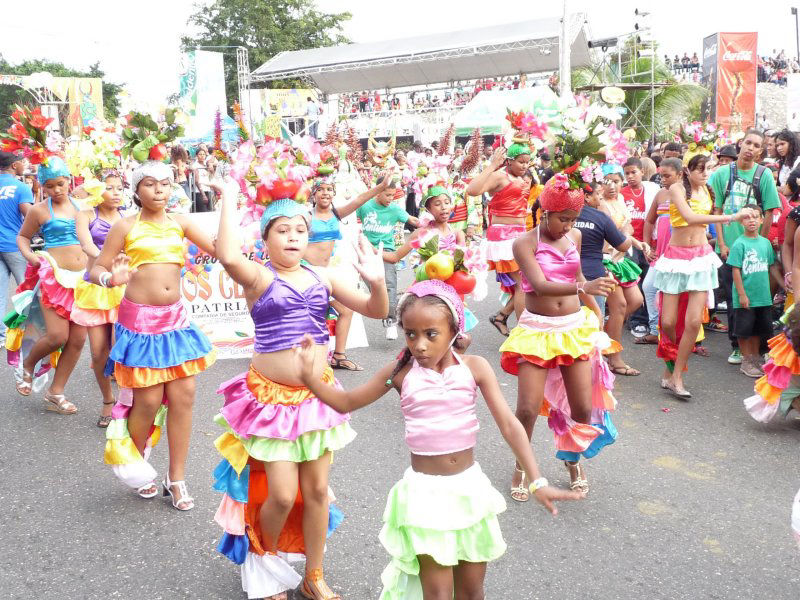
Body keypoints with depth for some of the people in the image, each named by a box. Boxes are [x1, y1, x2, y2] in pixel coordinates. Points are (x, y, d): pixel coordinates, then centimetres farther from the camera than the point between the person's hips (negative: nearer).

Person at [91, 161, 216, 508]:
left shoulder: (180, 223, 8)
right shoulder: (126, 226, -2)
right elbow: (96, 269, -2)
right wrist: (111, 279, -22)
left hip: (175, 317, 4)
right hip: (139, 319, -4)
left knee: (183, 396, 1)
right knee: (148, 400, -1)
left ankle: (176, 479, 15)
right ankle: (133, 464, 28)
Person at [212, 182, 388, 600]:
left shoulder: (322, 277, 4)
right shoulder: (259, 278, -9)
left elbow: (376, 310, 2)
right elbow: (228, 256, -33)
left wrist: (376, 281, -18)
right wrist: (229, 200, -23)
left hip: (316, 396, 4)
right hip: (272, 398, -4)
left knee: (317, 490, 10)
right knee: (282, 494, -5)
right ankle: (264, 558, 29)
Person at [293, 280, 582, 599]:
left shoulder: (474, 367, -8)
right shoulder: (400, 372, -7)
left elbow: (508, 424, -9)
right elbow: (346, 402, 5)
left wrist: (537, 482, -16)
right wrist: (309, 376, -11)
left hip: (470, 486, 1)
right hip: (425, 491, -1)